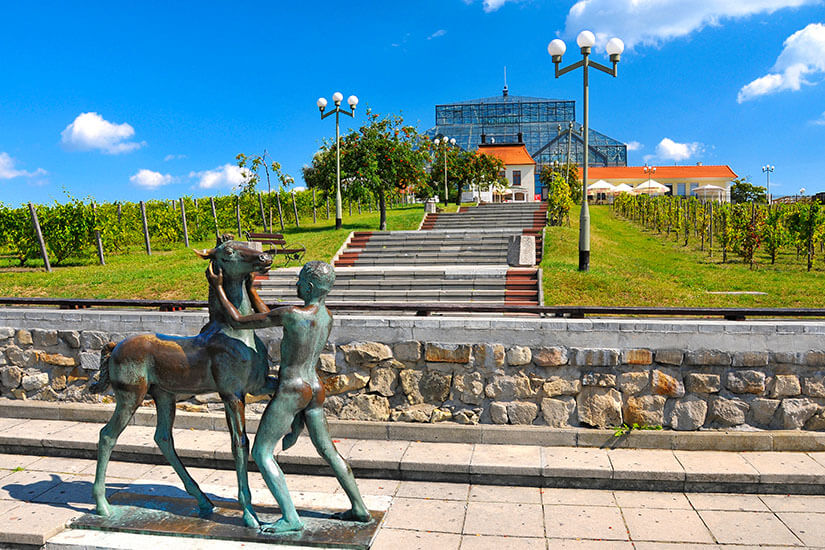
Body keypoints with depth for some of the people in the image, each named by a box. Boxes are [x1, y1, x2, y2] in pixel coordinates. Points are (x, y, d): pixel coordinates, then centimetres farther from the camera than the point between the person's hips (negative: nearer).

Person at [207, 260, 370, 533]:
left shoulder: (292, 313, -22)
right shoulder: (327, 315, 3)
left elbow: (237, 321, -16)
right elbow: (272, 318, 15)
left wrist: (218, 287, -5)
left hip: (291, 392, -8)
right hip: (315, 388, 8)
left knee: (261, 453, 6)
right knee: (327, 450, 20)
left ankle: (290, 518, 4)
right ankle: (359, 508, 26)